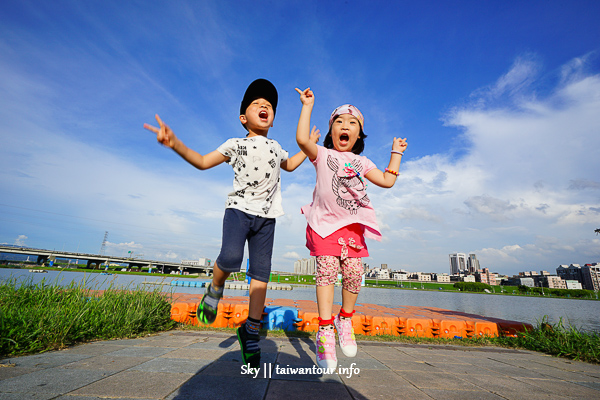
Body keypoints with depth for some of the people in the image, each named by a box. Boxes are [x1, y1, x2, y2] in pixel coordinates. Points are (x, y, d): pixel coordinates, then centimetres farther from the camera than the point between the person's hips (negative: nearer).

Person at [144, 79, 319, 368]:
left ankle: (251, 331, 13)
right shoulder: (236, 145, 7)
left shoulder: (276, 147, 19)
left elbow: (289, 165, 38)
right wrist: (175, 144, -10)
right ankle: (215, 290, 7)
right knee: (230, 259, -28)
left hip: (266, 217, 3)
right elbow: (203, 162, 4)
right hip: (238, 209, -3)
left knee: (261, 273, -1)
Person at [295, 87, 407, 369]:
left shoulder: (361, 162, 19)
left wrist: (396, 154, 20)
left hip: (353, 225, 3)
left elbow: (387, 181, 14)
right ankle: (325, 331, 0)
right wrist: (307, 106, -3)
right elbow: (302, 139, -11)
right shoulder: (323, 155, 7)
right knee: (327, 271, -11)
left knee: (354, 273, -4)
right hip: (325, 223, -3)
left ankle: (345, 319, 21)